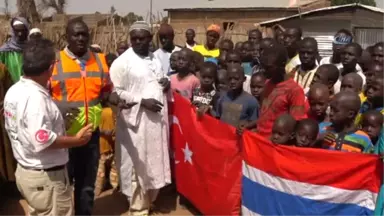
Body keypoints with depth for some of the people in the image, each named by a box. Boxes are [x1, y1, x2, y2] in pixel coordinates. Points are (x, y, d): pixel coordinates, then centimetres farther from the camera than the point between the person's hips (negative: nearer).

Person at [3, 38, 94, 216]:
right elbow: (42, 141, -32)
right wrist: (77, 140, -20)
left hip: (24, 171, 9)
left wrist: (57, 121, 16)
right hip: (46, 176, -9)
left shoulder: (14, 91, 4)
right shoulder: (35, 96, -26)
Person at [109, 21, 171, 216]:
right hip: (136, 121, -6)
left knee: (155, 164, 14)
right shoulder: (122, 61, -8)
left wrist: (166, 84, 1)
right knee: (138, 166, 3)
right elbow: (116, 92, -14)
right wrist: (142, 101, -20)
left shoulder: (155, 60, 13)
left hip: (156, 120, 6)